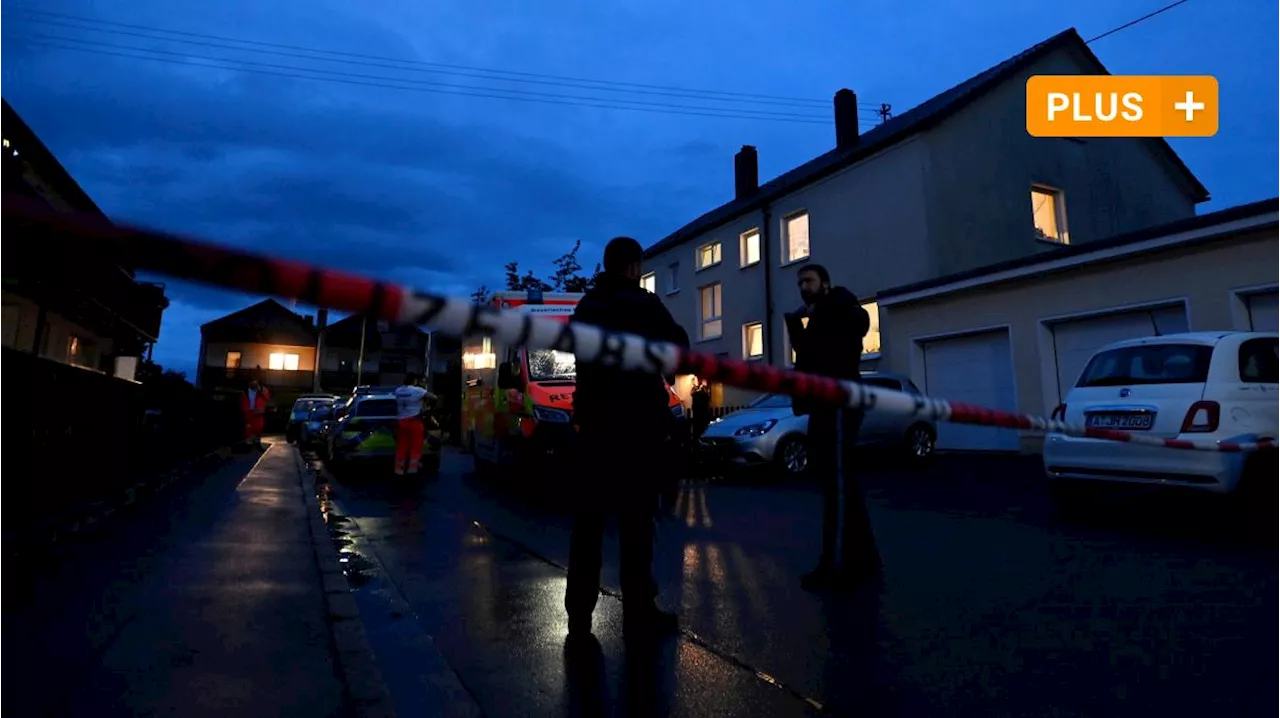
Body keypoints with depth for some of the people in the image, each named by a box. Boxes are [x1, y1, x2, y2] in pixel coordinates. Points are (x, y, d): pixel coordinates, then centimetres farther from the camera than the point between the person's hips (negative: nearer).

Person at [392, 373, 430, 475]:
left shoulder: (397, 391, 7)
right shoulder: (417, 390, -10)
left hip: (401, 421, 6)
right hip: (414, 421, -6)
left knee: (401, 446, 11)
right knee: (416, 446, 2)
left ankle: (399, 470, 14)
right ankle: (412, 469, -2)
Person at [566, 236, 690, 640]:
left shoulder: (585, 307, 12)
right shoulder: (643, 304, -6)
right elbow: (679, 347, 3)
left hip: (594, 420, 6)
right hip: (638, 421, -5)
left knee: (589, 517, 6)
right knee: (636, 517, -1)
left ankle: (579, 612, 10)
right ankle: (638, 611, 4)